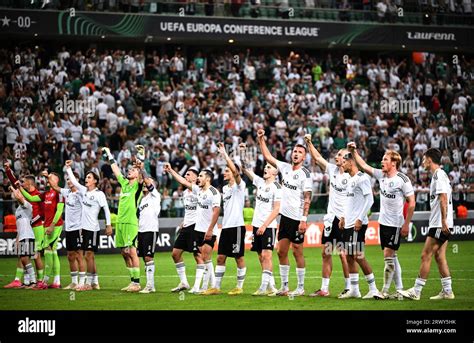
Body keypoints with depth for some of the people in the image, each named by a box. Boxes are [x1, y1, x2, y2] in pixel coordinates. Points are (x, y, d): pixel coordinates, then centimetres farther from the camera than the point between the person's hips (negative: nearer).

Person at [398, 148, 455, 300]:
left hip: (439, 224, -10)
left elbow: (443, 199, -20)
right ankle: (447, 291, 11)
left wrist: (443, 221, -23)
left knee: (426, 255, -7)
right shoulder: (440, 175, 18)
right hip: (440, 224, 10)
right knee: (439, 256, 10)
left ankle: (416, 291, -6)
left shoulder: (438, 175, -12)